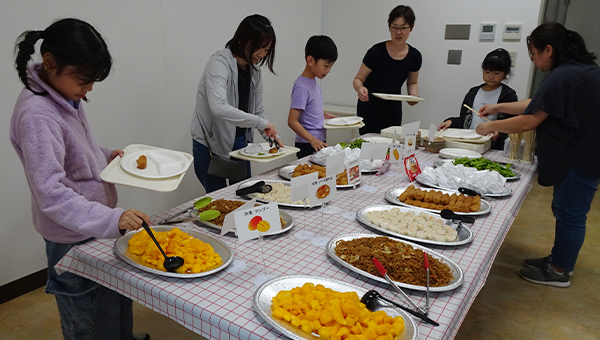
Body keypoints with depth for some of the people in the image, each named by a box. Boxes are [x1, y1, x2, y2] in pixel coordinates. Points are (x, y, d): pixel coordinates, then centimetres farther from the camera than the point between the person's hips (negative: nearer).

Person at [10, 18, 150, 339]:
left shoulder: (67, 97, 3)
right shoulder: (36, 114, -25)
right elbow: (49, 193, -31)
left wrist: (107, 156, 1)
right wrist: (111, 218, -40)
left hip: (98, 226, 8)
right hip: (75, 240, -8)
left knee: (118, 304, 25)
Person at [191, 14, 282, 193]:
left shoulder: (254, 70, 4)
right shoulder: (219, 63, -20)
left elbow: (258, 110, 9)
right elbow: (219, 107, -37)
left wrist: (272, 136, -7)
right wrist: (260, 122, -36)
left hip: (240, 142, 7)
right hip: (211, 145, -7)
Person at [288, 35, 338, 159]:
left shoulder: (313, 81, 11)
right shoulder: (301, 87, -17)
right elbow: (292, 121, -22)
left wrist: (324, 115, 12)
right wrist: (313, 140, -29)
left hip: (319, 143, 9)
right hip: (308, 147, -9)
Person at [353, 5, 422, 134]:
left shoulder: (414, 56, -4)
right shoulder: (377, 52, -16)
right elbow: (358, 79, -9)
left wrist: (413, 94, -8)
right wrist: (360, 88, -31)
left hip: (394, 111, 4)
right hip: (369, 111, -4)